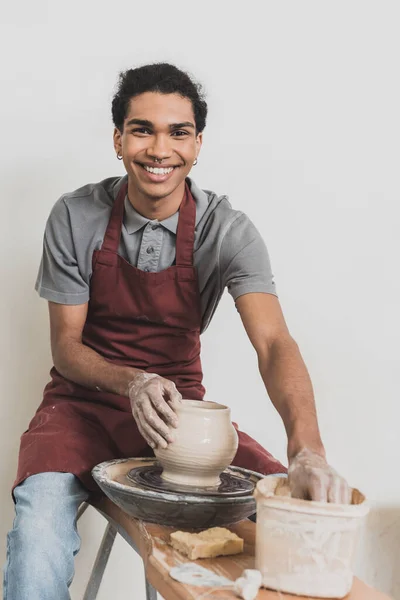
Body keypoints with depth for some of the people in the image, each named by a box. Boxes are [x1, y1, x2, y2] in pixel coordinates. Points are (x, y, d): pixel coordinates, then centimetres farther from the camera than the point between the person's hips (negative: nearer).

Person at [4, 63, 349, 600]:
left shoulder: (228, 230, -11)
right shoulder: (76, 218, -8)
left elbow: (273, 342, -24)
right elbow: (66, 345, -4)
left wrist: (308, 450, -43)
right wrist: (132, 383, -27)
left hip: (179, 405, 1)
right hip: (87, 400, 0)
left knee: (291, 504, -20)